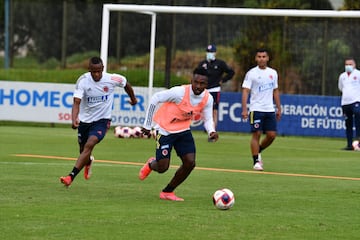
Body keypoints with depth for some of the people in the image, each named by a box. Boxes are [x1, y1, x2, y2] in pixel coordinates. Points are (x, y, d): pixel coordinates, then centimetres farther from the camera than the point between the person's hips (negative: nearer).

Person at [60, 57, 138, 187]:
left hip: (102, 120, -2)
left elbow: (126, 83, 8)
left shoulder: (112, 79, -15)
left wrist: (133, 99, 25)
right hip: (85, 120, 2)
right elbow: (76, 102, -26)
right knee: (83, 150, 15)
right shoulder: (83, 80, -18)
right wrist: (74, 119, -44)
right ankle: (88, 162, 55)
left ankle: (71, 177, -28)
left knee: (89, 145, -24)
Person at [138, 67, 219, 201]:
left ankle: (167, 192, 12)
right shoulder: (180, 92, -26)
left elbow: (208, 119, 3)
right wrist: (147, 125, -11)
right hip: (165, 129, -5)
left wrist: (211, 131, -22)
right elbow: (155, 99, -16)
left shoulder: (208, 99, -10)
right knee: (162, 168, -8)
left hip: (183, 130, 5)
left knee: (190, 163, -8)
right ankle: (150, 165, 33)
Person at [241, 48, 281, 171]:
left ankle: (258, 151, 24)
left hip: (270, 110, 5)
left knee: (272, 135, 0)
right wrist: (244, 109, -18)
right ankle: (256, 161, 0)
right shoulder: (251, 73, -3)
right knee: (256, 134, -7)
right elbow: (245, 92, -8)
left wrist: (279, 108, 15)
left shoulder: (273, 73, 11)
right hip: (256, 109, -4)